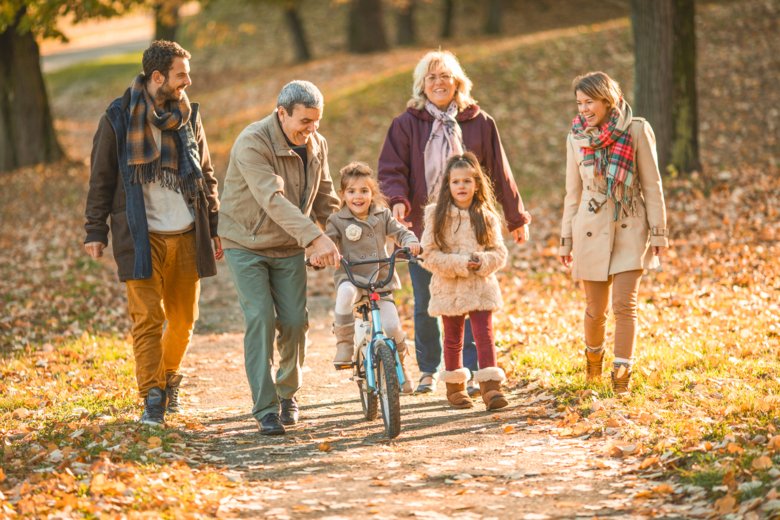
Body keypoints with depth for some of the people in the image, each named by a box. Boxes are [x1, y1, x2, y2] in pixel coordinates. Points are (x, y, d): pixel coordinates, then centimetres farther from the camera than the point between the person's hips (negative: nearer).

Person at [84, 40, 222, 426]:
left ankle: (169, 379, 31)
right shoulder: (119, 118, -2)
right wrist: (96, 231, -1)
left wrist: (214, 229, 14)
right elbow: (101, 178, 2)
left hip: (186, 234, 4)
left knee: (183, 318, 8)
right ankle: (152, 398, -4)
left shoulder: (189, 116, 9)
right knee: (148, 318, -8)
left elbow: (206, 175, 16)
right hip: (141, 235, -4)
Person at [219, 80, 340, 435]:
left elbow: (325, 199, 11)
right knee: (260, 319, -15)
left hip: (289, 248, 5)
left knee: (295, 321, -2)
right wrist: (316, 238, -49)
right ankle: (265, 409, -10)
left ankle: (287, 393, 22)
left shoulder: (317, 145, -3)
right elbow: (273, 199, -38)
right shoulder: (252, 144, -25)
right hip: (247, 245, -5)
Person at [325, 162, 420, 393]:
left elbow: (400, 232, 9)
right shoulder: (337, 220, 2)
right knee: (345, 292, -41)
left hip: (381, 279, 2)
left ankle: (400, 366, 17)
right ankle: (344, 344, -26)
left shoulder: (382, 215, 10)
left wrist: (410, 242, -13)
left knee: (392, 326, -13)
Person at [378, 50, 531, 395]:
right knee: (425, 305, 5)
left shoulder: (478, 123, 5)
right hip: (423, 227, 0)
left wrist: (517, 218, 14)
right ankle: (428, 371, 20)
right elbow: (392, 170, -2)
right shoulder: (407, 124, 3)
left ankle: (472, 371, 6)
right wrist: (398, 201, -22)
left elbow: (499, 172, 10)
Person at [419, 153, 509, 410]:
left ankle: (490, 387, -10)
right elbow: (430, 255, -8)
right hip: (449, 289, 0)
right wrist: (460, 264, -17)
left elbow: (499, 253, 3)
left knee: (484, 335, -8)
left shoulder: (487, 217, 2)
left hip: (481, 287, 0)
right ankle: (454, 387, 24)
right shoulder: (436, 215, -4)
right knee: (453, 338, 11)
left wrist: (482, 262, -17)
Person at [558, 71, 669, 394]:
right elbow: (573, 192, 9)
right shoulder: (576, 136, 2)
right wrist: (566, 240, 10)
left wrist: (658, 232, -4)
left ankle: (622, 371, -7)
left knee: (624, 302, -13)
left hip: (630, 229, -2)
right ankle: (593, 354, 35)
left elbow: (652, 185, -2)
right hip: (592, 231, 2)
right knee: (595, 309, 7)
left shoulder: (636, 131, -6)